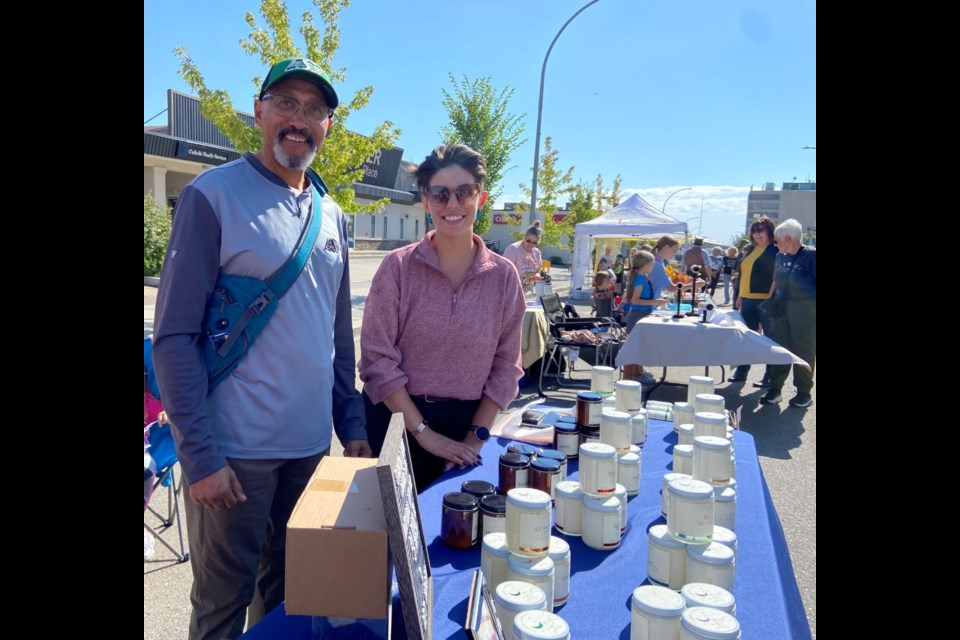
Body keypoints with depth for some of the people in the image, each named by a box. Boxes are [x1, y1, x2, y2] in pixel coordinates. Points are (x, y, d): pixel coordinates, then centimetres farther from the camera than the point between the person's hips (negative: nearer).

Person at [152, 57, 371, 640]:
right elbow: (174, 337, -12)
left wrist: (352, 424, 9)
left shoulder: (332, 215, 9)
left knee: (289, 590, 20)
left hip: (313, 445, 6)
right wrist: (200, 454, -15)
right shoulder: (212, 197, -9)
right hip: (235, 452, -5)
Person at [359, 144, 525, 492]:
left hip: (465, 424, 2)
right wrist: (424, 433, -14)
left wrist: (476, 438, -5)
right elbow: (378, 359, -11)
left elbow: (505, 367, 0)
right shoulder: (398, 267, -9)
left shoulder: (504, 275, -2)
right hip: (395, 420, -2)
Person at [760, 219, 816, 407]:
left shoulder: (811, 255, -11)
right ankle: (774, 389, 15)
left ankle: (804, 393, 16)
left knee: (804, 352, 4)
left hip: (805, 312, -6)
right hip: (781, 309, 6)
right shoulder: (781, 256, 9)